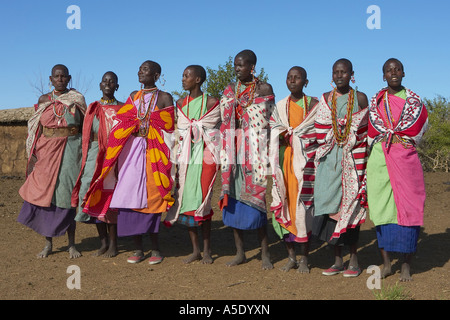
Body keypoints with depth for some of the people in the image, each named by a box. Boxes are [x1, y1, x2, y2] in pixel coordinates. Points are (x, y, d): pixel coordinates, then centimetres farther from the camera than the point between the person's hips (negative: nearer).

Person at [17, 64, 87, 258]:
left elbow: (84, 127, 5)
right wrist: (33, 153, -1)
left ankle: (71, 244, 10)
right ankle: (48, 243, 12)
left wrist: (84, 151, -4)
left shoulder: (77, 99, 4)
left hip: (70, 151, -2)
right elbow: (37, 129, 8)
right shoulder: (44, 100, 9)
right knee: (44, 195, 0)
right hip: (47, 151, 2)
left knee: (67, 196, -1)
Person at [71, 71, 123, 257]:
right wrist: (85, 159, 10)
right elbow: (86, 135, 18)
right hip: (93, 154, 4)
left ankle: (113, 244, 3)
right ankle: (103, 242, 12)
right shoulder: (92, 108, 16)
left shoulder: (122, 109, 5)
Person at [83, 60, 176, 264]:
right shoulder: (134, 96, 15)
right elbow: (121, 124, 13)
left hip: (152, 152, -4)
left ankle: (155, 248, 5)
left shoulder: (165, 98, 3)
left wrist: (167, 158, -6)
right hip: (130, 150, 4)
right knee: (130, 194, 0)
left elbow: (168, 130, 0)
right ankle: (138, 249, 9)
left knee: (150, 197, -6)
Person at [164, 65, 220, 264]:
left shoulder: (211, 102, 0)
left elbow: (216, 129, 6)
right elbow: (178, 131, 14)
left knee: (202, 202, -8)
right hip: (185, 156, 4)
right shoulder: (180, 104, 13)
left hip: (205, 156, -4)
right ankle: (195, 249, 11)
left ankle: (207, 251, 4)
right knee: (185, 200, 1)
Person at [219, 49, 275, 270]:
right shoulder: (229, 90, 13)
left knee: (255, 197, -7)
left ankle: (265, 254, 3)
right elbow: (225, 122, 15)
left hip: (256, 151, -4)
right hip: (234, 151, 4)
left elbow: (270, 120, 0)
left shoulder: (264, 88, 2)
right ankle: (240, 253, 13)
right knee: (234, 197, 3)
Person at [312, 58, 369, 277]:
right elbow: (320, 131, 10)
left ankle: (353, 260, 9)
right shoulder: (325, 99, 10)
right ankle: (337, 261, 10)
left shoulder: (360, 98, 5)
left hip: (352, 158, -2)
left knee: (352, 205, -2)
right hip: (329, 160, 2)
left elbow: (364, 130, 4)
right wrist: (321, 154, 0)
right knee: (331, 203, 0)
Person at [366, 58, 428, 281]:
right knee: (382, 209, 0)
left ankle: (406, 265, 1)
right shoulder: (377, 100, 12)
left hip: (405, 158, -1)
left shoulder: (413, 99, 9)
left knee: (407, 208, -6)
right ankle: (386, 263, 8)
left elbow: (421, 125, 11)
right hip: (380, 160, 1)